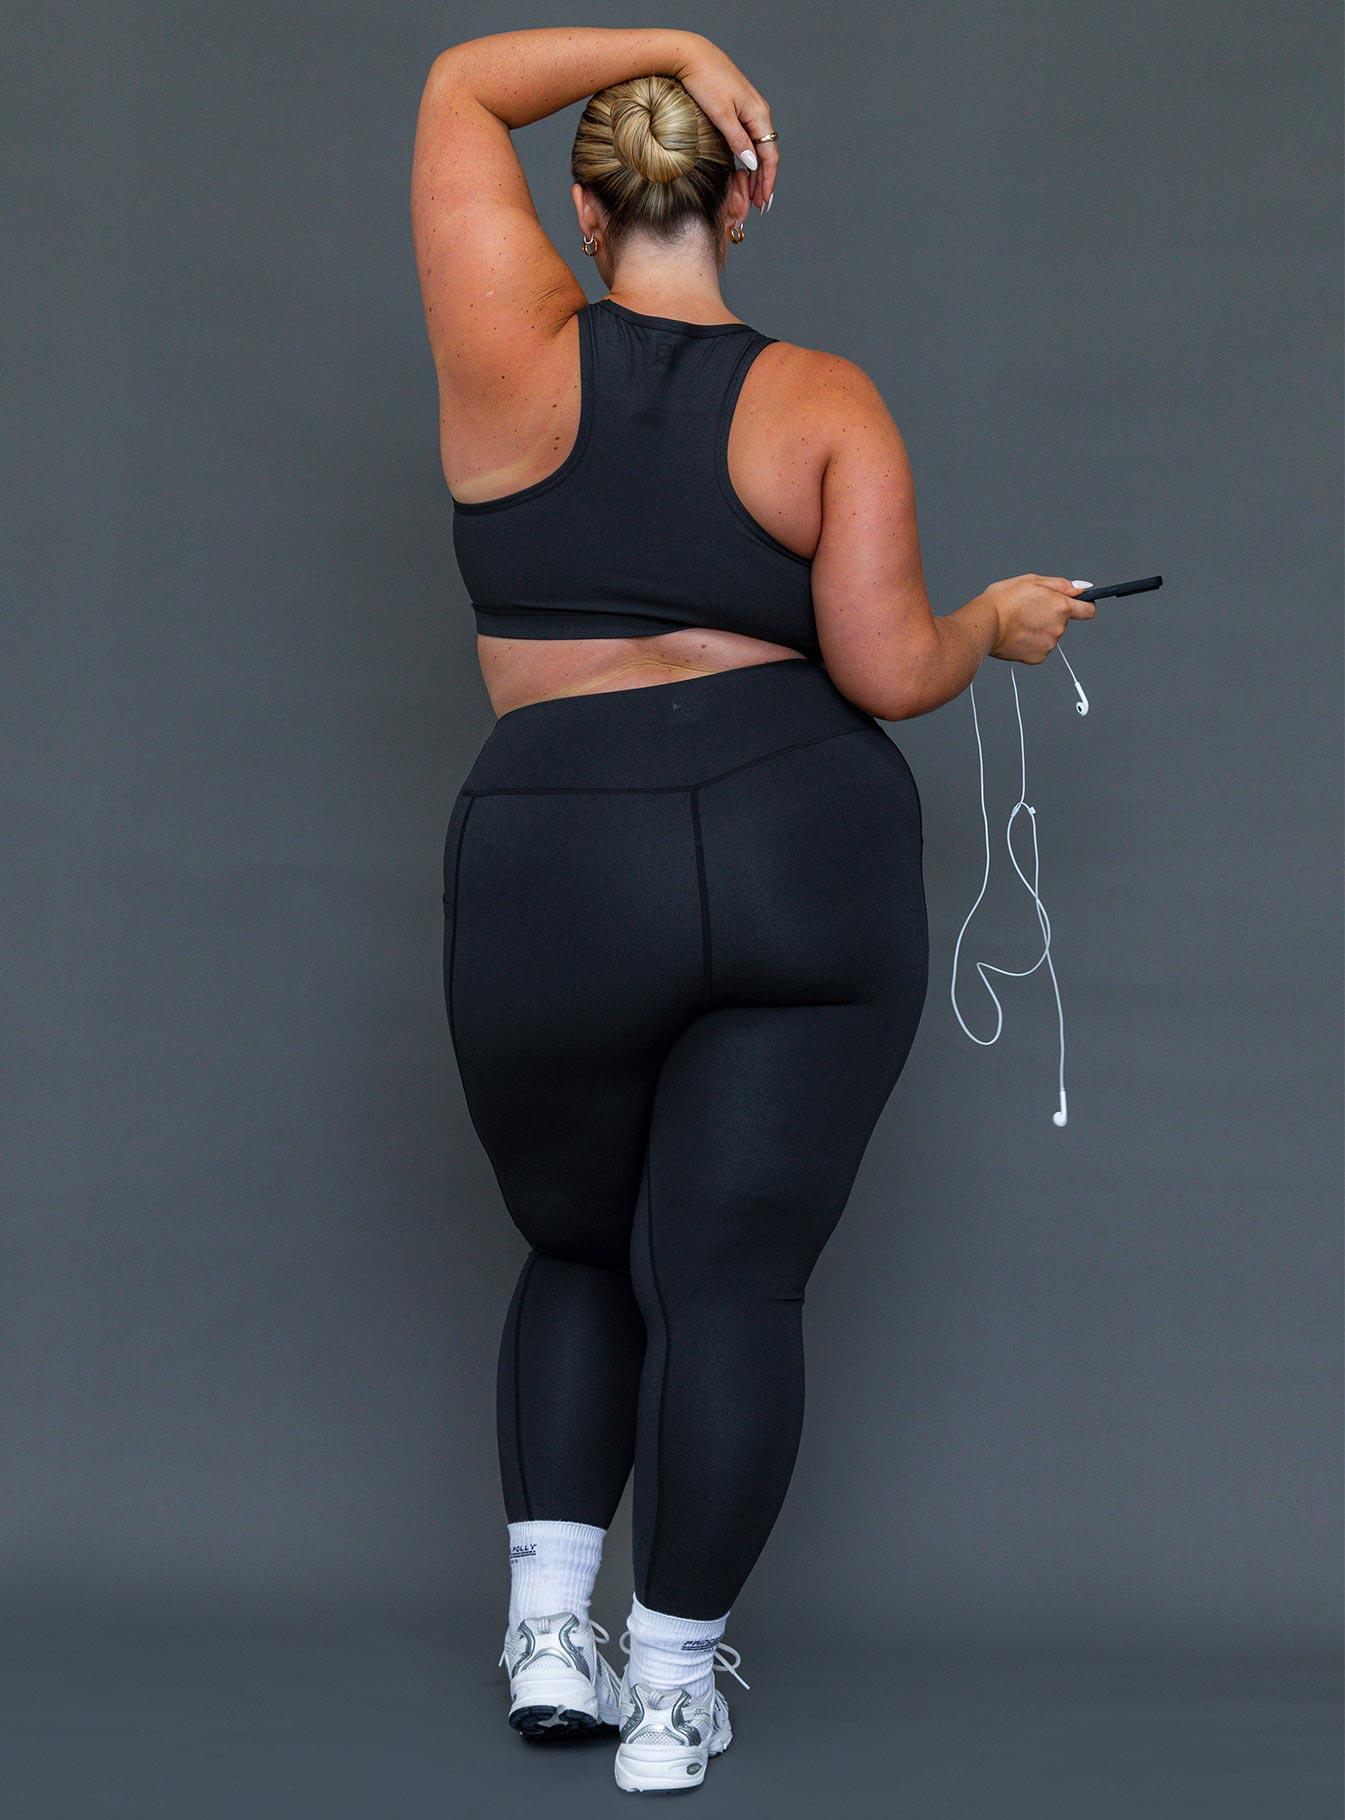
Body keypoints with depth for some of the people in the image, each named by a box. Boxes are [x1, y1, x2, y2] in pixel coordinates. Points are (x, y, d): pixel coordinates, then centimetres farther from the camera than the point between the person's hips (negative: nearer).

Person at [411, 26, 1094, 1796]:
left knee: (581, 1255, 21)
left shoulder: (516, 349, 1)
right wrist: (1000, 622, 13)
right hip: (812, 856, 0)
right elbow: (888, 670, -7)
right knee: (730, 1276, 4)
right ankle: (674, 1687, 8)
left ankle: (549, 1627, 13)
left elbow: (461, 83, 14)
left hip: (555, 884, 1)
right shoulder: (828, 402, 0)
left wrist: (672, 47, 12)